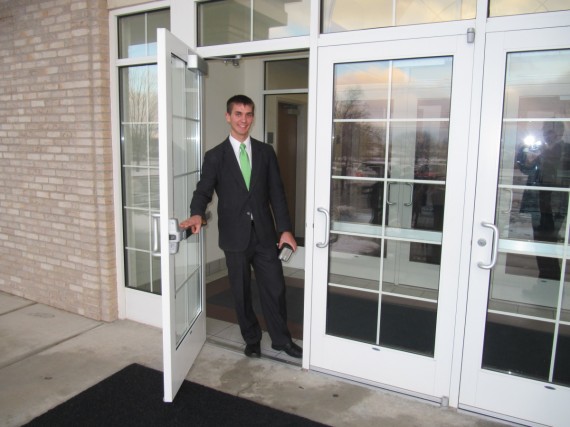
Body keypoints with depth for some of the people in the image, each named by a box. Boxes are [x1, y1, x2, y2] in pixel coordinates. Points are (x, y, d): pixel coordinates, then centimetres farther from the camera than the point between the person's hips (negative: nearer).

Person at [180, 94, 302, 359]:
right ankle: (251, 339, 32)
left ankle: (281, 339, 28)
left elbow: (276, 193, 4)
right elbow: (203, 191, -5)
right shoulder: (215, 156, 0)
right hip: (235, 236, -1)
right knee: (241, 292, 11)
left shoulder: (266, 152, 6)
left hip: (265, 233, 1)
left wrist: (285, 229, -2)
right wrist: (197, 214, -28)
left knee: (274, 289, 7)